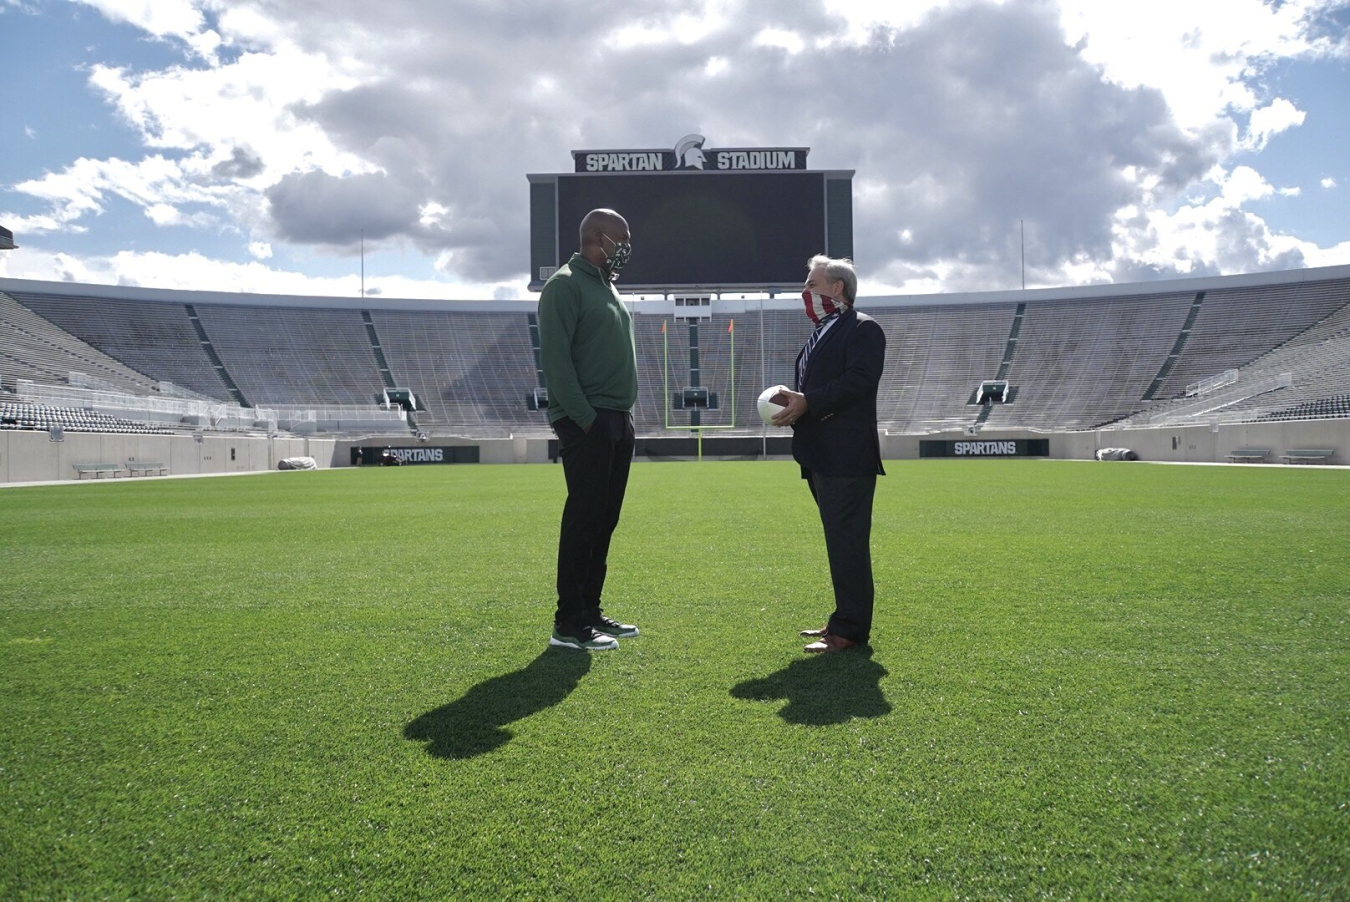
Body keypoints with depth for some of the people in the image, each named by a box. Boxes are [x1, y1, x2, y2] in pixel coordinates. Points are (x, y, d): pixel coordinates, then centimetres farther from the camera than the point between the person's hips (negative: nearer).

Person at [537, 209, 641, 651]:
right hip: (587, 424, -9)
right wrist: (586, 418, -19)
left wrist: (623, 415, 14)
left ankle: (590, 611, 18)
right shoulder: (565, 285, -7)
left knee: (605, 519, 10)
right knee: (583, 518, -7)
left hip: (617, 422, 9)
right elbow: (555, 358, -16)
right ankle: (568, 623, 0)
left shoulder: (607, 286, 21)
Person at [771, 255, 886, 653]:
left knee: (848, 542, -7)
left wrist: (807, 402, -23)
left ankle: (850, 629, -2)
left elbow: (859, 380, -20)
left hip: (847, 456, -10)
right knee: (839, 541, 14)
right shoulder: (820, 335, 22)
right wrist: (793, 400, 1)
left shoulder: (863, 328, -7)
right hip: (822, 455, 10)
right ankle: (846, 620, 22)